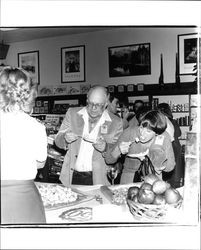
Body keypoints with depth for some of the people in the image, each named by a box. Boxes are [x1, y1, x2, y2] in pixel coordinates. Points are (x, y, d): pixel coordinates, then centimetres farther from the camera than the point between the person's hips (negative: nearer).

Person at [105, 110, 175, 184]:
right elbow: (108, 160, -9)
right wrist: (118, 149, -27)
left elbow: (170, 166, 2)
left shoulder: (164, 137, -12)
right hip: (129, 181, -4)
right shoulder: (129, 132, -14)